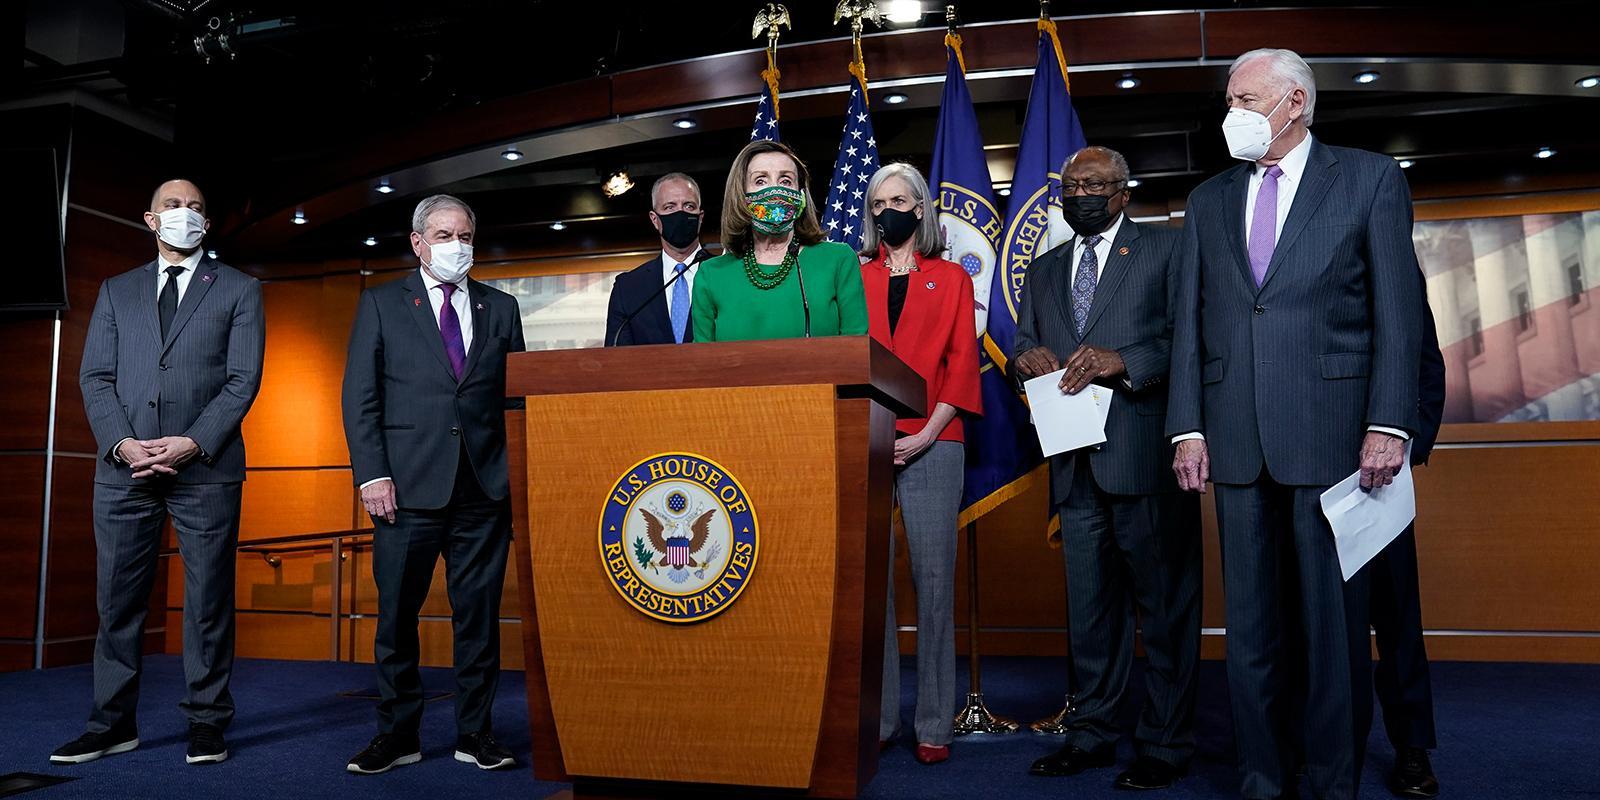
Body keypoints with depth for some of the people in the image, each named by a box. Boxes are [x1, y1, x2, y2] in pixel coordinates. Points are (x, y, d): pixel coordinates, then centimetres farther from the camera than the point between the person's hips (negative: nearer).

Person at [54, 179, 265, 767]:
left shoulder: (238, 290, 8)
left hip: (205, 467, -3)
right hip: (124, 467, 3)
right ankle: (113, 723, 17)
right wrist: (122, 443, -8)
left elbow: (244, 378, -1)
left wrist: (192, 443, -13)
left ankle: (206, 722, 9)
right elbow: (95, 377, 9)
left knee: (208, 598, 1)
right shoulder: (117, 292, 17)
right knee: (117, 599, 6)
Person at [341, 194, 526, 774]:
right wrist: (372, 473, -7)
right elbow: (360, 395, 3)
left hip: (485, 488, 2)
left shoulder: (501, 308, 14)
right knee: (397, 617, 5)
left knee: (479, 617, 6)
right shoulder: (382, 304, 8)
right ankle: (397, 736, 18)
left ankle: (474, 733, 17)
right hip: (409, 487, -1)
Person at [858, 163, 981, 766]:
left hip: (930, 444, -1)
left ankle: (935, 724, 7)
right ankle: (876, 717, 10)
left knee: (933, 580, -2)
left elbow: (962, 360, 3)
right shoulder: (855, 278, 16)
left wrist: (927, 434, -9)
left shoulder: (951, 278, 12)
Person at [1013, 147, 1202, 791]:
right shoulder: (1044, 270, 20)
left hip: (1147, 456, -5)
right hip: (1076, 465, 5)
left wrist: (1122, 362, -20)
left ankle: (1165, 744, 12)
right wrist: (1026, 358, -5)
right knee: (1089, 606, 12)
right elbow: (1023, 347, 19)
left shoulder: (1167, 249, 4)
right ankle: (1093, 732, 23)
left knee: (1165, 605, 1)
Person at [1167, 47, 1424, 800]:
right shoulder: (1208, 200, 14)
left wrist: (1389, 424, -10)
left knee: (1334, 619, 4)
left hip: (1331, 433, -3)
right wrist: (1188, 428, 2)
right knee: (1250, 624, 9)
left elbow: (1398, 307, -2)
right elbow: (1189, 322, 10)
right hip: (1237, 440, 3)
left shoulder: (1370, 178, 5)